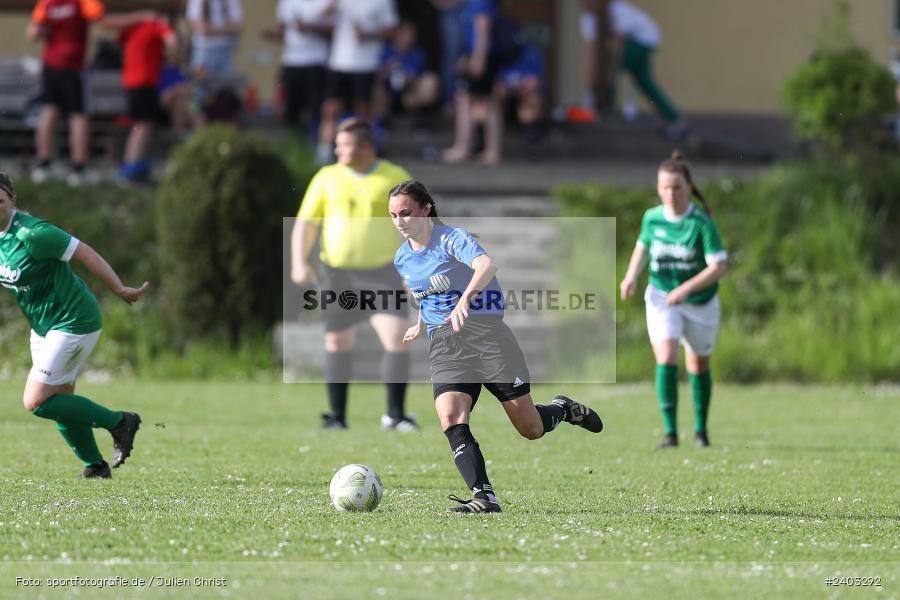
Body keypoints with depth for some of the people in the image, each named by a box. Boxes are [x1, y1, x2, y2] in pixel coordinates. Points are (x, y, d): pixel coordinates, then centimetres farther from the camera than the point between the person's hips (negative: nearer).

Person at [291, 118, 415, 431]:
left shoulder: (396, 178, 0)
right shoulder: (328, 177, 5)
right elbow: (306, 223, 5)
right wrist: (299, 262, -9)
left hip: (382, 273, -2)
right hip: (338, 274, 2)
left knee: (396, 337, -15)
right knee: (337, 342, 5)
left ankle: (395, 415, -7)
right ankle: (337, 415, 17)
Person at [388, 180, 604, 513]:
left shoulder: (451, 238, -11)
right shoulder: (402, 259, 11)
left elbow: (486, 265, -33)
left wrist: (464, 300, -51)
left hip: (485, 331, -5)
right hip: (444, 345, 5)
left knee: (531, 429, -2)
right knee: (451, 420, -23)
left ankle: (563, 410, 32)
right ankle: (483, 496, -28)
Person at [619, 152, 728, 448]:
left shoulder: (702, 222, -19)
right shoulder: (652, 218, -7)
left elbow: (719, 266, -21)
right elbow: (643, 246, 13)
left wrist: (686, 289, -31)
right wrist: (631, 276, -4)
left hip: (700, 302, -1)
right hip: (661, 299, 1)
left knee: (698, 366, 14)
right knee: (666, 360, -18)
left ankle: (701, 428, 36)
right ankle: (670, 432, -16)